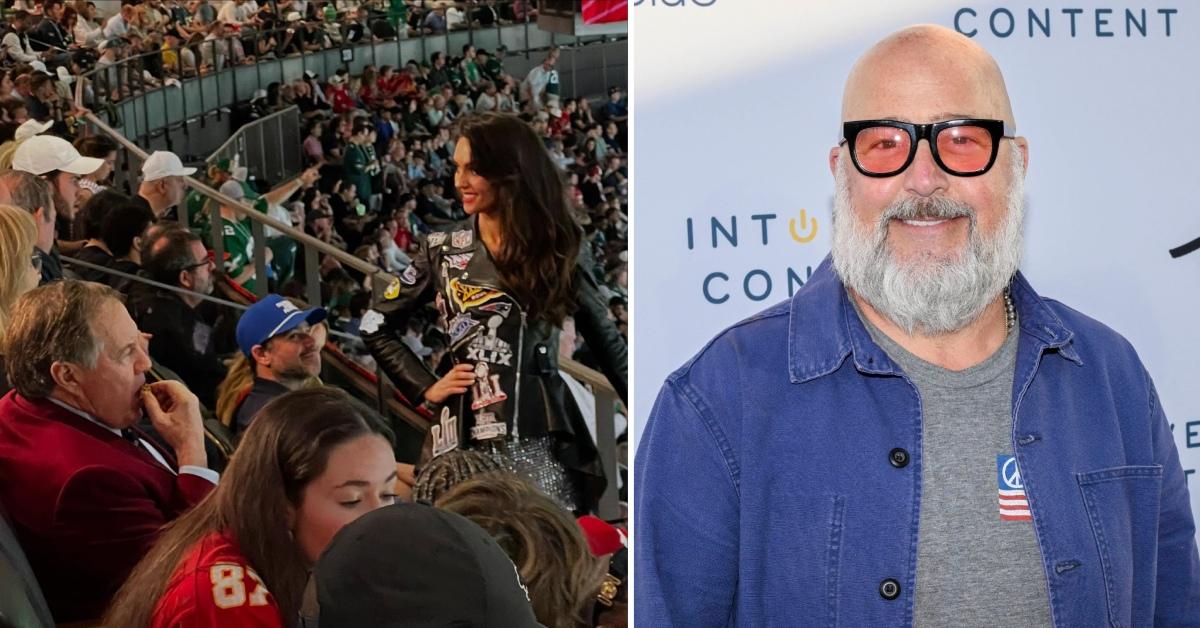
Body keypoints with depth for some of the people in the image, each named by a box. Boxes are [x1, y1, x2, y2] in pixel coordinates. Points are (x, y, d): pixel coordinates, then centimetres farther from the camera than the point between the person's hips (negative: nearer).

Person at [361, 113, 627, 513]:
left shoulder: (555, 248, 7)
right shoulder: (442, 249, 6)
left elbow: (607, 343, 12)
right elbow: (376, 327, 14)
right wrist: (426, 390, 4)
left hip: (541, 435, 0)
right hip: (467, 437, 0)